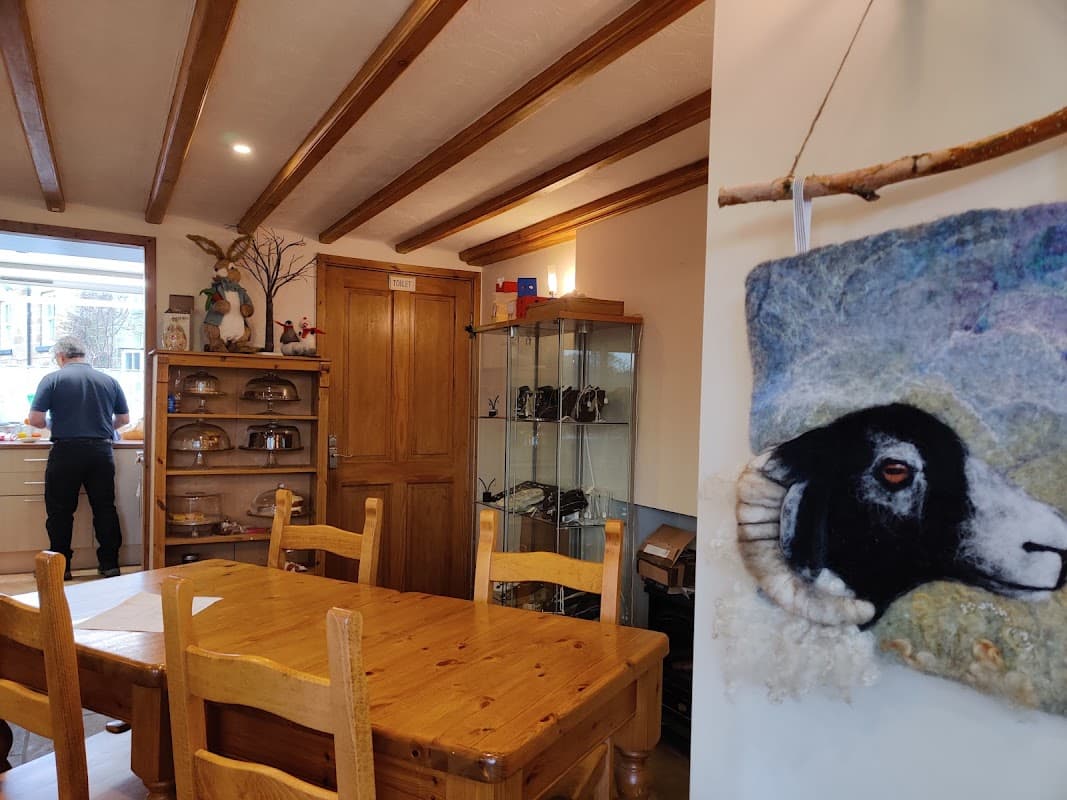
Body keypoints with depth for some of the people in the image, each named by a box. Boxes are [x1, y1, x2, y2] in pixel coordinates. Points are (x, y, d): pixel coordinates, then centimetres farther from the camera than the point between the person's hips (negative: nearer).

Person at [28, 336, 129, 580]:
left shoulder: (52, 379, -2)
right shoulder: (109, 380, 6)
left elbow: (35, 420, -6)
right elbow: (124, 419, 12)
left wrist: (52, 424, 15)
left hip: (66, 452, -3)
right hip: (101, 451, 3)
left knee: (60, 511, 9)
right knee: (105, 508, 9)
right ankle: (110, 564, 13)